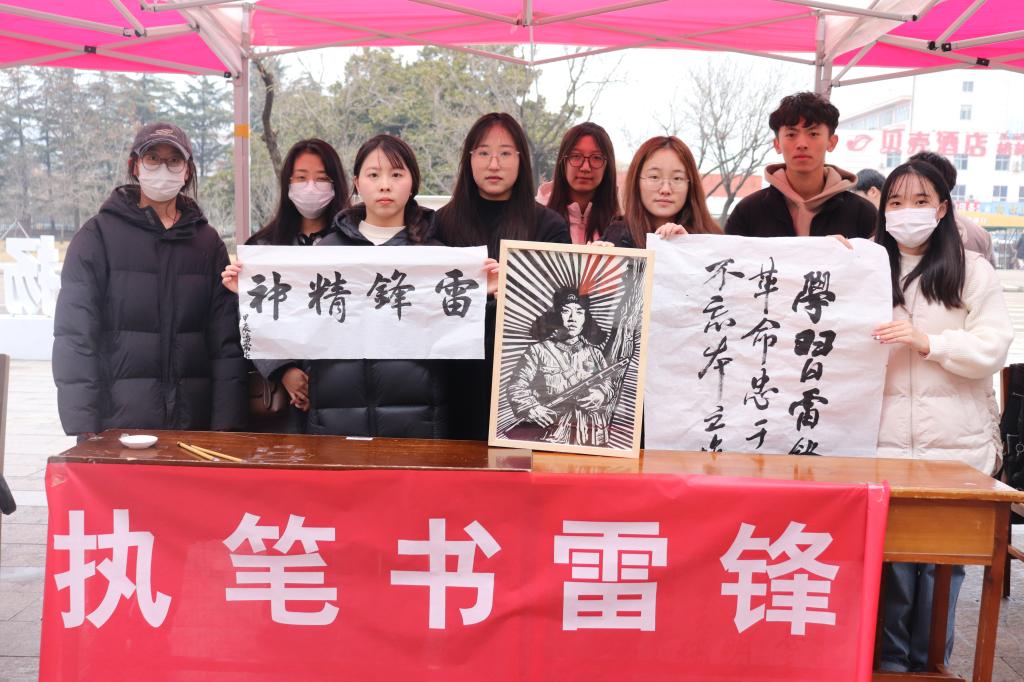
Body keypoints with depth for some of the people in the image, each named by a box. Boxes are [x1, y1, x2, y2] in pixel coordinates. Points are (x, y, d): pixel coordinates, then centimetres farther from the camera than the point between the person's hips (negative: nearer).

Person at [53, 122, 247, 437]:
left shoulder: (208, 241, 8)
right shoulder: (98, 235, 1)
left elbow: (226, 340, 3)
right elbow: (75, 334, -4)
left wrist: (227, 424, -5)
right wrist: (83, 427, -12)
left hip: (194, 422, 2)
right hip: (117, 423, -2)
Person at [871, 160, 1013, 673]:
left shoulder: (972, 271, 4)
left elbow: (992, 350, -5)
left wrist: (926, 341, -16)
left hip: (957, 448, -1)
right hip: (884, 443, 1)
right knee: (890, 561, 1)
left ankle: (930, 665, 22)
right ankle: (889, 663, 17)